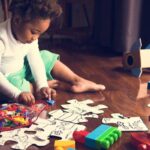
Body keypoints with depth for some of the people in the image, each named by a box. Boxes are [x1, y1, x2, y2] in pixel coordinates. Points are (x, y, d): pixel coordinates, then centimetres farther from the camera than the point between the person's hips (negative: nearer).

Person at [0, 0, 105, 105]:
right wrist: (17, 94, -40)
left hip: (21, 71, 7)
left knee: (46, 57, 2)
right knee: (14, 83, -37)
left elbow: (35, 60, -9)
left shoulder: (29, 36, -8)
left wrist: (42, 86, -20)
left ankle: (78, 81, 4)